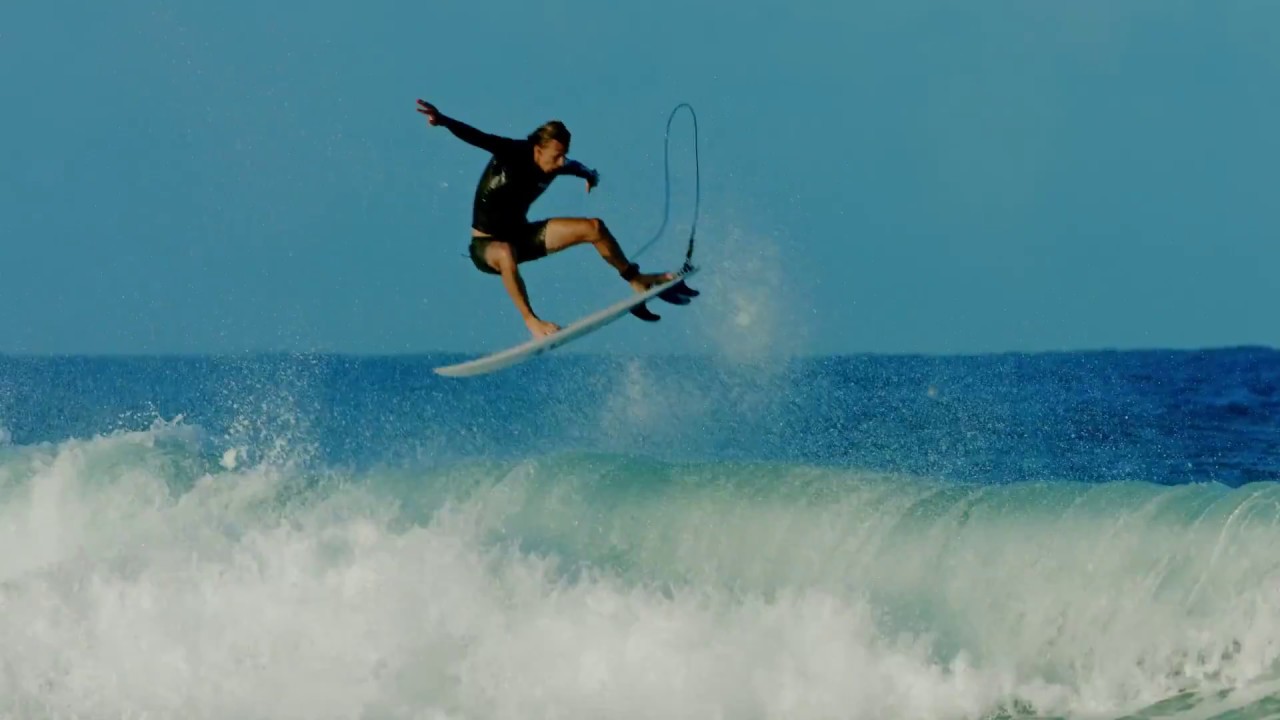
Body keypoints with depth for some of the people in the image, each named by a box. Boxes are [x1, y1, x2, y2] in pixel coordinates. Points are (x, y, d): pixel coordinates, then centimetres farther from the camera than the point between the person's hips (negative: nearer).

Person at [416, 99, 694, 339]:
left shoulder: (556, 165, -8)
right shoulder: (512, 153, -25)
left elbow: (577, 168, 21)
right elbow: (477, 138, -44)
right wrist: (443, 121, -56)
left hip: (522, 235, 7)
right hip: (486, 244, -7)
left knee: (593, 227, -2)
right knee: (506, 252, -45)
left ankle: (637, 281, 15)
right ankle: (531, 321, -36)